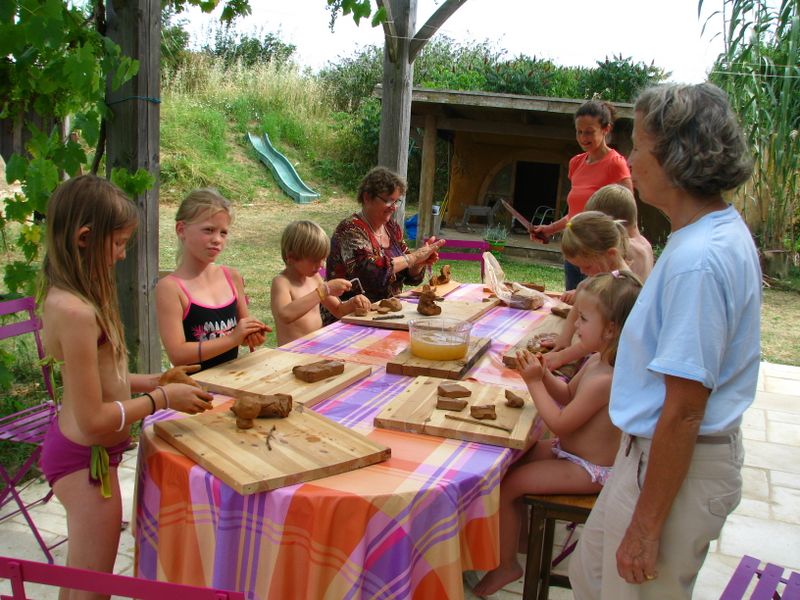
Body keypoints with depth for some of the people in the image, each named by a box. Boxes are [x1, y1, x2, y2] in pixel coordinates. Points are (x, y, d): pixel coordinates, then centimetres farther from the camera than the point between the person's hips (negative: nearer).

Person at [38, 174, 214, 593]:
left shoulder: (63, 295, 0)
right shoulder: (77, 312, -29)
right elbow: (95, 421, -25)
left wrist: (149, 382, 5)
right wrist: (162, 398, -14)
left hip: (71, 447, 9)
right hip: (86, 460, -9)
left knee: (77, 581, 27)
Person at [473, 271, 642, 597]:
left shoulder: (603, 381, -33)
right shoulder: (597, 361, -2)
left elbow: (560, 423, -26)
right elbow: (568, 394, 12)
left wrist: (534, 382, -19)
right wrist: (543, 374, -6)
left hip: (588, 470, -10)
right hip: (570, 449, 10)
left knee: (506, 485, -10)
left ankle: (506, 565, 10)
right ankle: (518, 532, 31)